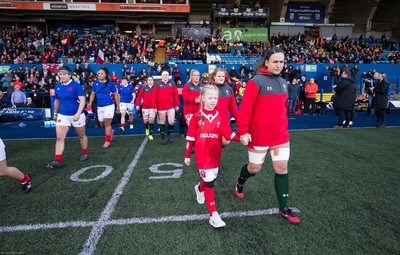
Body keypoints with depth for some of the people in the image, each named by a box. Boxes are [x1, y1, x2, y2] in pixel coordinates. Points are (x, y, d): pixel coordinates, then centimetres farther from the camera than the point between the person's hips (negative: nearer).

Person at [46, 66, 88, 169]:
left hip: (76, 115, -4)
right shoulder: (57, 87, 5)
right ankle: (57, 161, -3)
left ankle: (84, 153, 33)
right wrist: (55, 113, 22)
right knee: (59, 138, -5)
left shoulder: (76, 86, -12)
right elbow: (57, 101, 18)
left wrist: (78, 113, -26)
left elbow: (82, 101, -16)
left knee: (81, 135, 13)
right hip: (62, 115, 4)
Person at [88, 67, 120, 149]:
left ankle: (107, 141, 3)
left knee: (107, 124, -8)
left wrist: (118, 106, 2)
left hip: (109, 106, -5)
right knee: (102, 124, 13)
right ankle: (111, 131, 43)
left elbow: (115, 95, 1)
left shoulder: (110, 83, -5)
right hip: (99, 107, 5)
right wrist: (90, 103, -7)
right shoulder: (95, 83, 4)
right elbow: (93, 94, 10)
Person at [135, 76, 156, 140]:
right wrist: (137, 104, -9)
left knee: (151, 119, -11)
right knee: (145, 121, 7)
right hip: (145, 107, 2)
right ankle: (147, 128, 41)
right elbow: (139, 96, 1)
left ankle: (150, 134, -2)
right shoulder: (144, 88, 3)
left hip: (153, 107, -1)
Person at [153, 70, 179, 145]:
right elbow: (155, 96, 0)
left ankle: (169, 134, 25)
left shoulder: (172, 83, 6)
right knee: (162, 122, 8)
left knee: (171, 122, -3)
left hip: (171, 106, 1)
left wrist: (177, 105, 0)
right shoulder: (157, 84, 3)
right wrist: (155, 107, -4)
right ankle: (163, 138, 20)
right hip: (161, 107, -1)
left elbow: (175, 95, 4)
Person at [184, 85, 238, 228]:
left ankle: (199, 189, 53)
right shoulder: (197, 117, -5)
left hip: (215, 155, 4)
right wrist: (187, 155, 1)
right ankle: (213, 215, 2)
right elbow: (190, 137, -1)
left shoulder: (220, 117, 0)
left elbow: (229, 135, -4)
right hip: (202, 156, -3)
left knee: (211, 179, 18)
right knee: (209, 182, -6)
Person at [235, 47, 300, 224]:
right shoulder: (256, 82, -13)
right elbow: (245, 108, -17)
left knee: (282, 168, 6)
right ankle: (240, 181, 44)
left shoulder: (283, 83, 9)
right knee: (255, 168, 10)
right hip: (259, 135, -5)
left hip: (281, 135, 6)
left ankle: (283, 208, 20)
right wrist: (243, 131, -21)